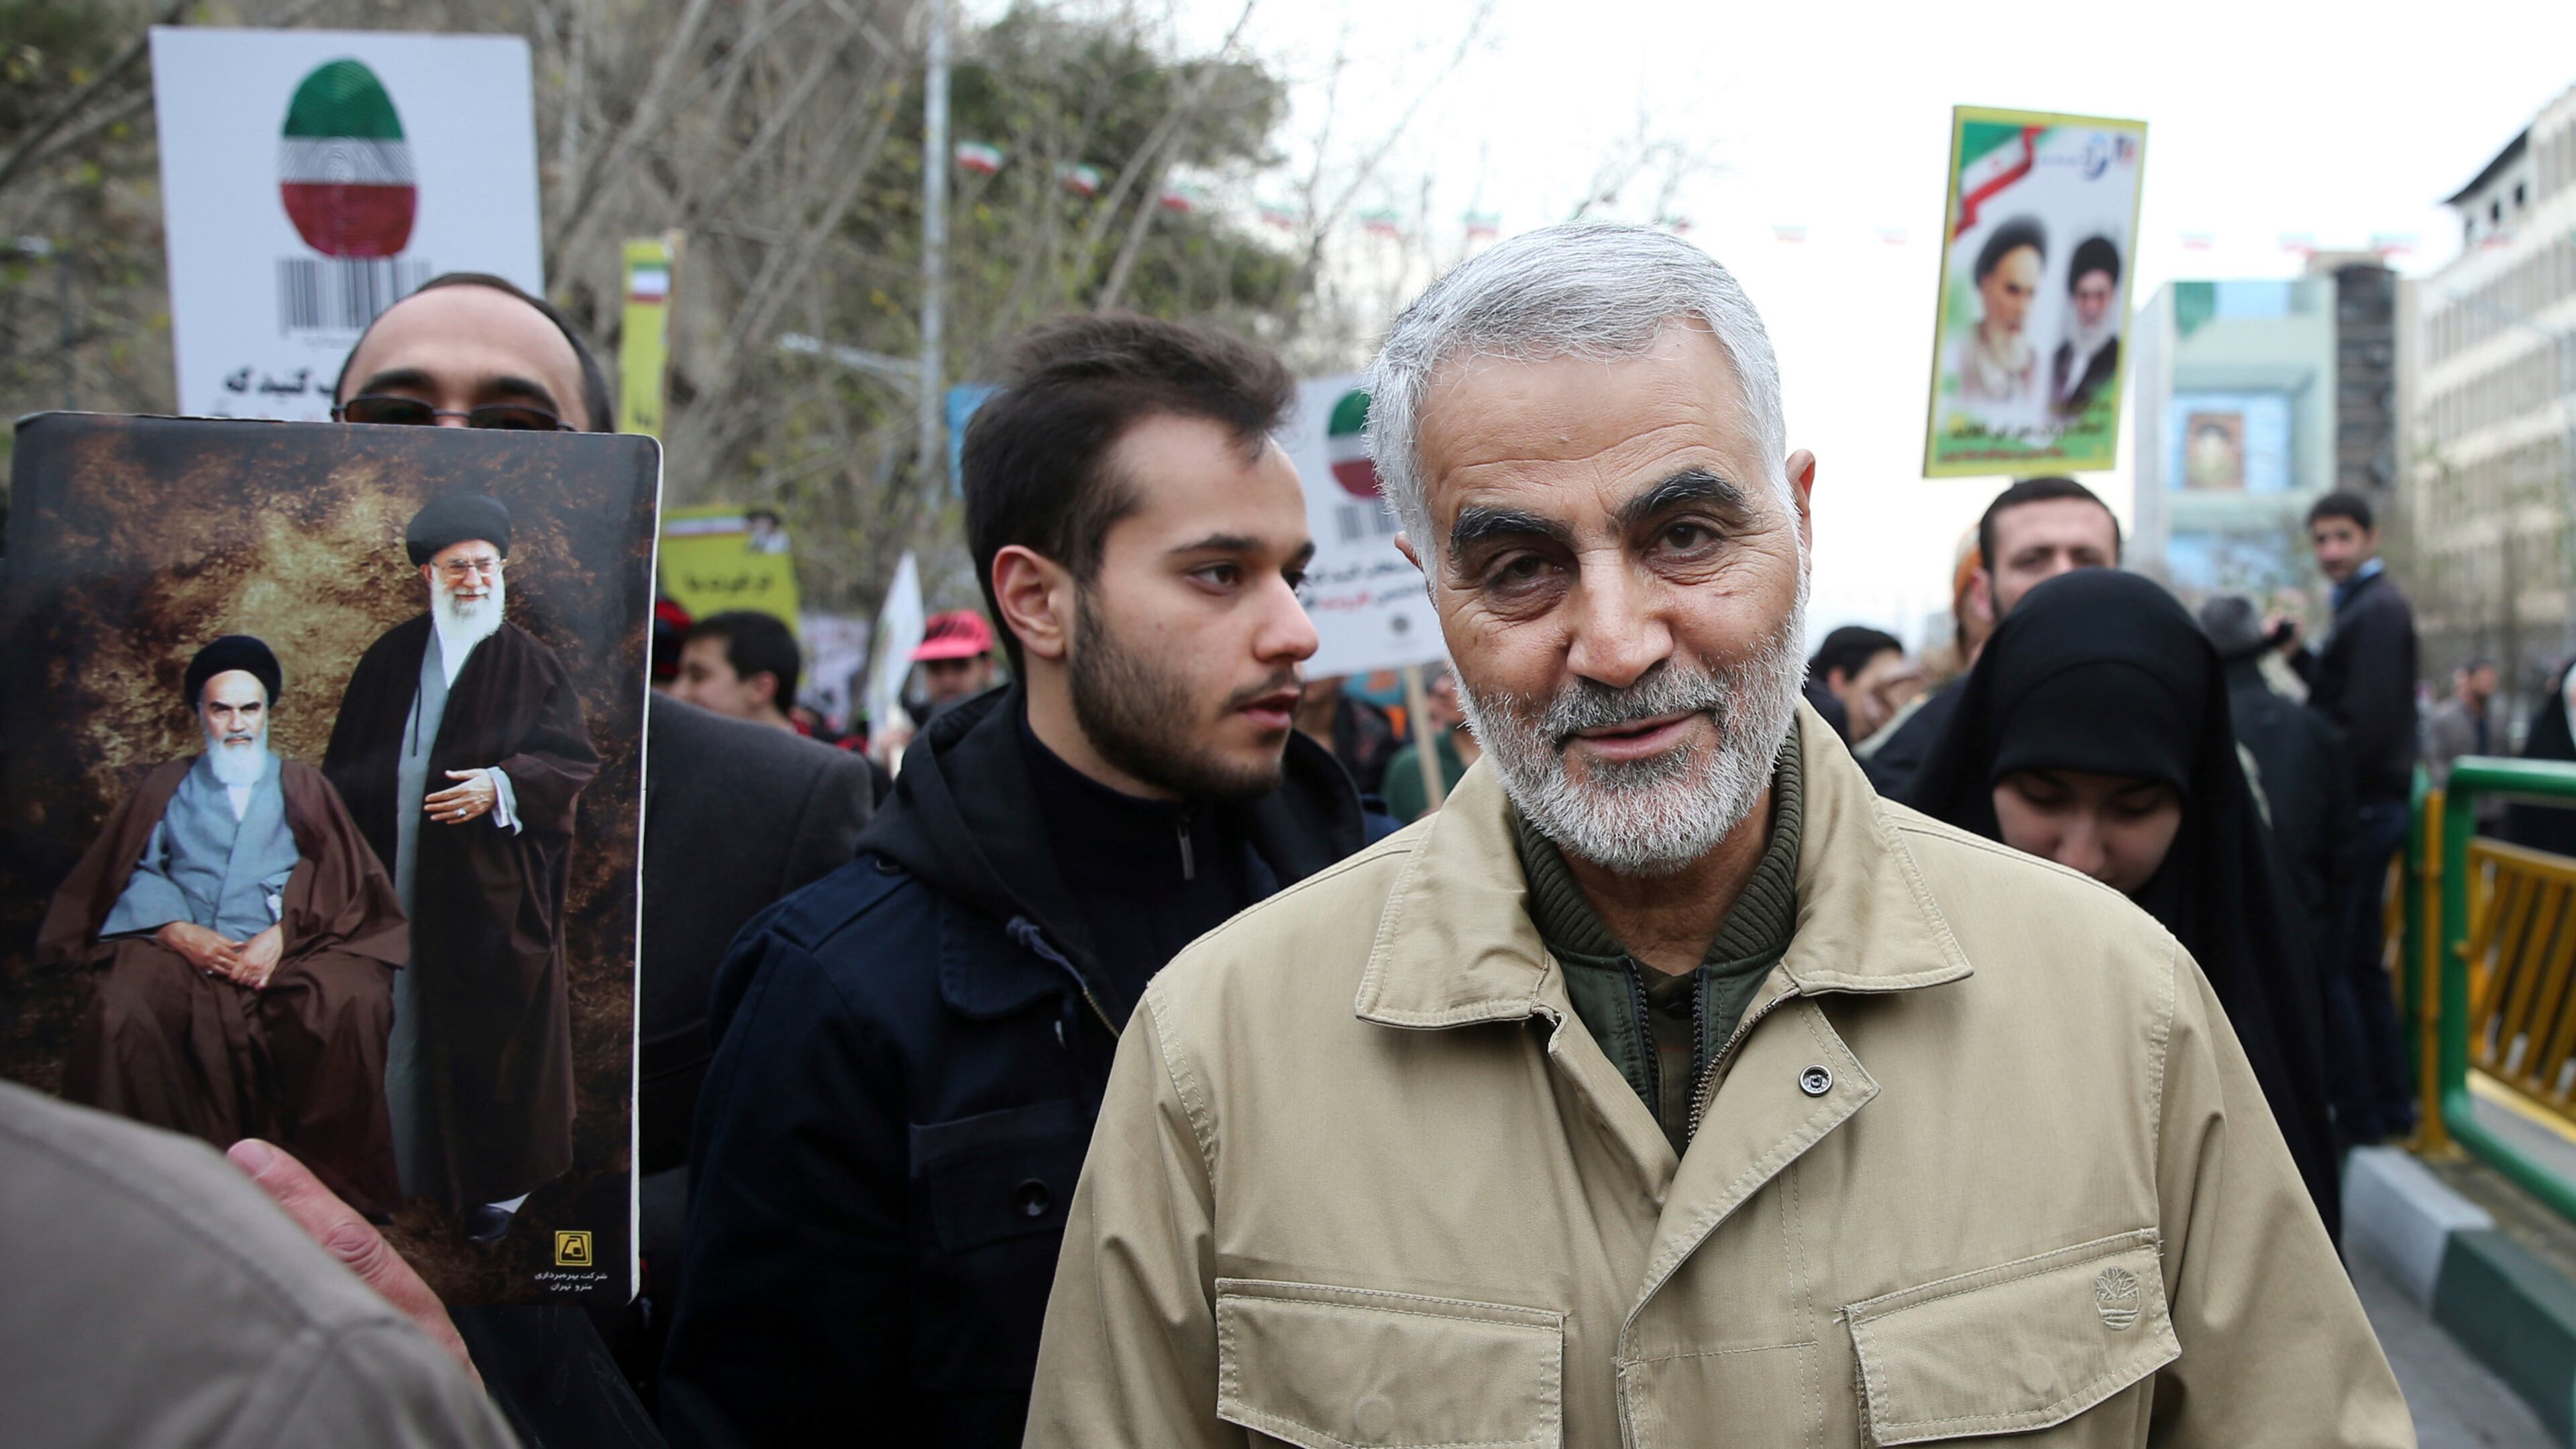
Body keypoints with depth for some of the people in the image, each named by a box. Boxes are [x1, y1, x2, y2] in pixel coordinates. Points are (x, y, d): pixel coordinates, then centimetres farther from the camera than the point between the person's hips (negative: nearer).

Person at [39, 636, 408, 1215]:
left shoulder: (302, 787, 23)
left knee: (354, 1003, -34)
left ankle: (335, 1174, -20)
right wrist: (182, 933, -11)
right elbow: (135, 874, 9)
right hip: (184, 947, 1)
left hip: (286, 950, -1)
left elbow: (340, 884, 8)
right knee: (121, 1016, -33)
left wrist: (281, 935, -10)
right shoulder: (167, 788, 25)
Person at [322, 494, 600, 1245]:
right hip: (396, 881, 3)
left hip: (492, 894, -3)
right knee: (399, 1032, 5)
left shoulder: (531, 665, 1)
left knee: (490, 1039, 1)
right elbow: (346, 767, 12)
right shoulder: (391, 659, 9)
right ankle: (394, 1170, 16)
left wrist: (501, 785, -20)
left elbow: (573, 758, -5)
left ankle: (497, 1182, 12)